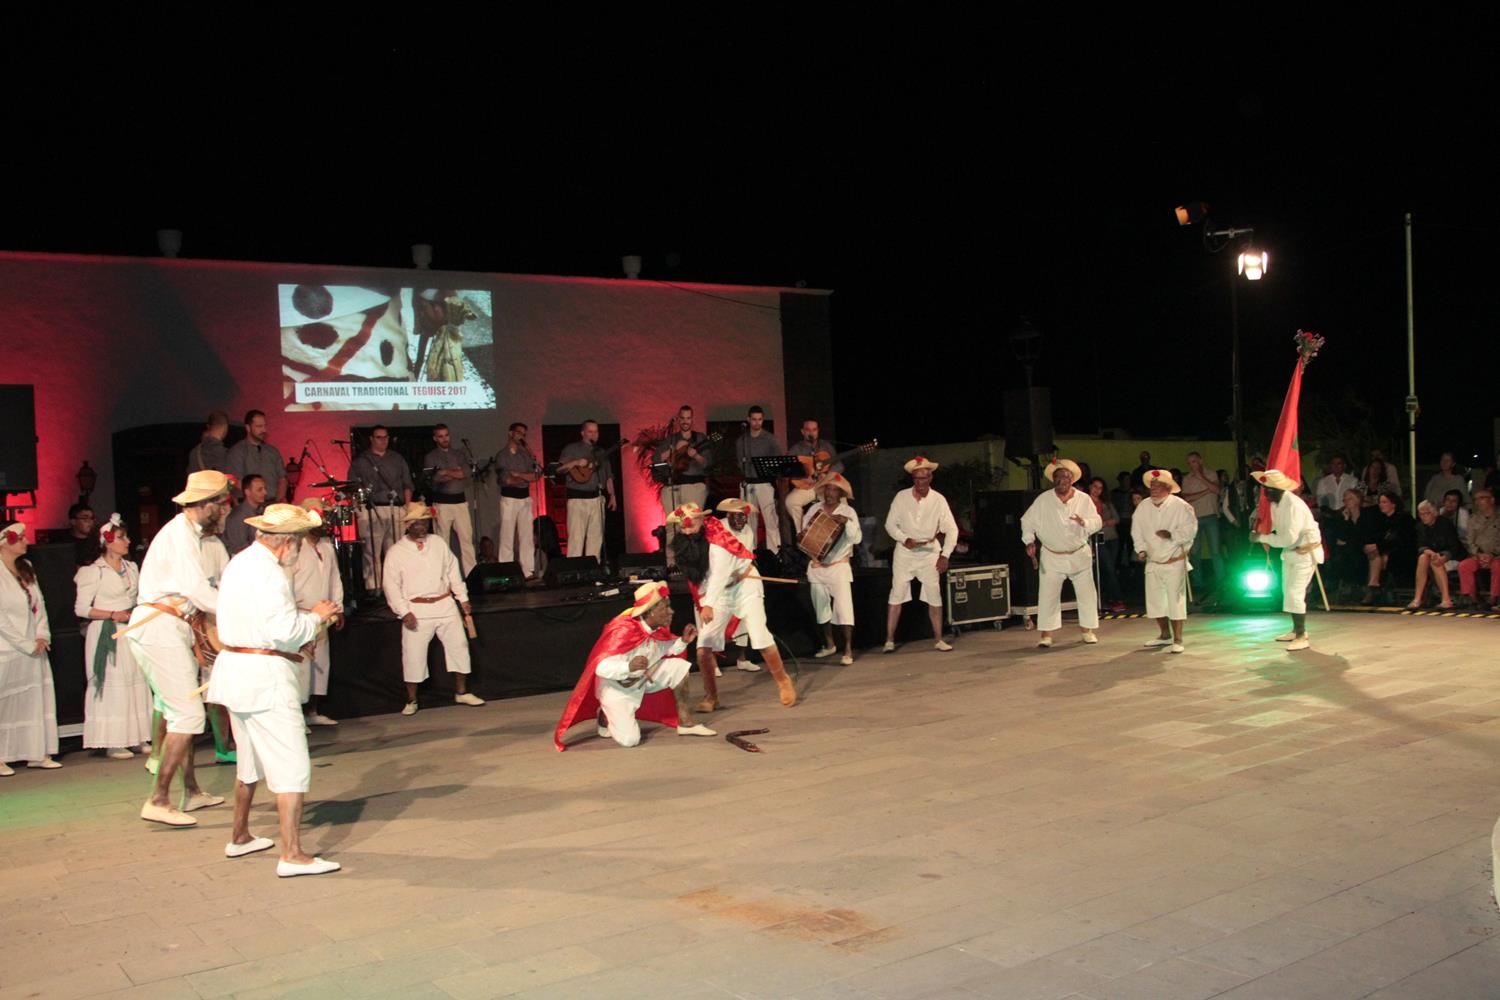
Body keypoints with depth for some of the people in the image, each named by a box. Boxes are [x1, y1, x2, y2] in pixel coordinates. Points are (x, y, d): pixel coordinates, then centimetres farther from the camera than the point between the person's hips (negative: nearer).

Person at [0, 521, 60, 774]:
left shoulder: (26, 569, 12)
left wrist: (42, 636, 0)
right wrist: (27, 644, -12)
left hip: (34, 648, 7)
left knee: (37, 698, 7)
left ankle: (38, 753, 13)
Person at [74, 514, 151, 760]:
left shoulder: (132, 568, 15)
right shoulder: (94, 571, -4)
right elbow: (81, 609, -7)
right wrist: (113, 615, -14)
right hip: (105, 634, -6)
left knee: (136, 682, 3)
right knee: (111, 685, -5)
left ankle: (138, 738, 8)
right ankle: (112, 743, 0)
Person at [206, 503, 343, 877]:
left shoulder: (239, 563, 13)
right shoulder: (268, 572, -18)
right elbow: (286, 630, -23)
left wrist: (304, 615, 13)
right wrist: (316, 616, -6)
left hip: (235, 669, 10)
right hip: (265, 677, -10)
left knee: (250, 760, 24)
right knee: (291, 766, -7)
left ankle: (239, 838, 36)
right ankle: (292, 855, -9)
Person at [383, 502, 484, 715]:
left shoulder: (438, 544, 7)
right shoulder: (396, 552, -4)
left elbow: (452, 571, 13)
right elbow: (391, 586, -4)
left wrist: (462, 598, 11)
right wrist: (404, 612, -11)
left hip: (445, 604, 4)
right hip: (417, 610, -3)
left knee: (459, 646, 5)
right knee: (413, 654, -2)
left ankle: (461, 692, 19)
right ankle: (411, 701, 13)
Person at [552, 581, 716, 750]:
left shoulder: (658, 628, -9)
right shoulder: (624, 632, -33)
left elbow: (667, 649, 11)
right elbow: (602, 668, -37)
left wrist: (684, 641, -10)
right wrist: (629, 667, -55)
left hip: (641, 680, 7)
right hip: (616, 687, -7)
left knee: (679, 667, -9)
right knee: (630, 739, -20)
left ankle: (686, 724, 3)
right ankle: (606, 717, 13)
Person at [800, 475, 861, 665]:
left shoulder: (848, 512, -3)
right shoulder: (814, 510, 5)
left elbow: (857, 538, -11)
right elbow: (802, 533, 9)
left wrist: (847, 522, -27)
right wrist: (802, 536, -13)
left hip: (838, 566, -4)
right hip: (816, 567, 4)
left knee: (843, 608, -10)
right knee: (821, 608, 13)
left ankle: (848, 650, -7)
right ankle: (829, 645, 28)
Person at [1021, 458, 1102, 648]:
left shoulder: (1084, 499, -1)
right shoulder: (1043, 500, -4)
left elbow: (1098, 522, -3)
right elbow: (1027, 521, 1)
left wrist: (1084, 522, -24)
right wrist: (1030, 541, -10)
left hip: (1079, 555, 1)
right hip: (1051, 557, -1)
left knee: (1086, 593, 7)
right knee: (1047, 595, -4)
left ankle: (1088, 630, 22)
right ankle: (1046, 634, 3)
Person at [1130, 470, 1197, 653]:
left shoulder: (1180, 506, -12)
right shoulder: (1144, 506, 1)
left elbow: (1190, 530, -15)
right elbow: (1137, 530, 6)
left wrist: (1172, 534, -27)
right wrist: (1141, 549, -5)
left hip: (1175, 561, -5)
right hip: (1152, 561, 5)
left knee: (1175, 599, -6)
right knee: (1154, 599, 11)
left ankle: (1177, 640, 2)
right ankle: (1165, 635, 27)